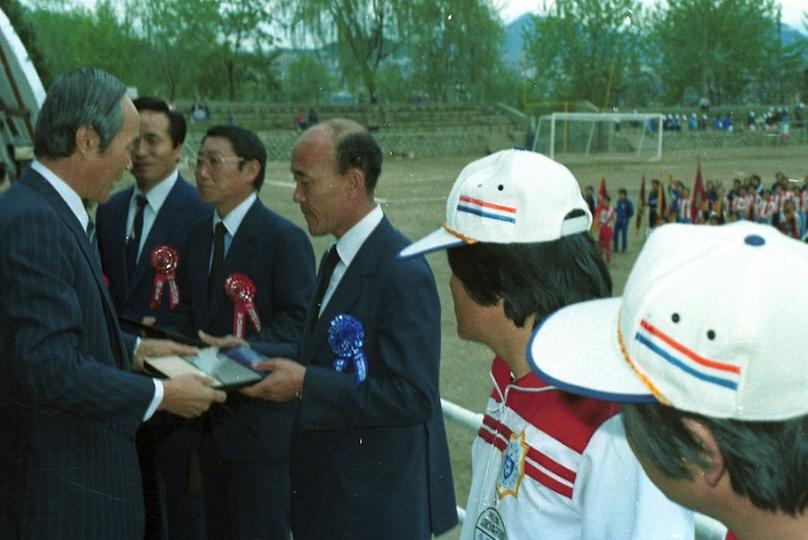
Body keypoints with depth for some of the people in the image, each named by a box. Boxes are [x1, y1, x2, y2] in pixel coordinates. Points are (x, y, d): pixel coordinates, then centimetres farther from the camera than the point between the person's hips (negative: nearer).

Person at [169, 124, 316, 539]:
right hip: (212, 417, 7)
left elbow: (298, 319, -16)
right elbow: (188, 309, 14)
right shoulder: (198, 234, 12)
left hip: (261, 416, -7)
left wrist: (250, 348, -30)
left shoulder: (285, 238, -11)